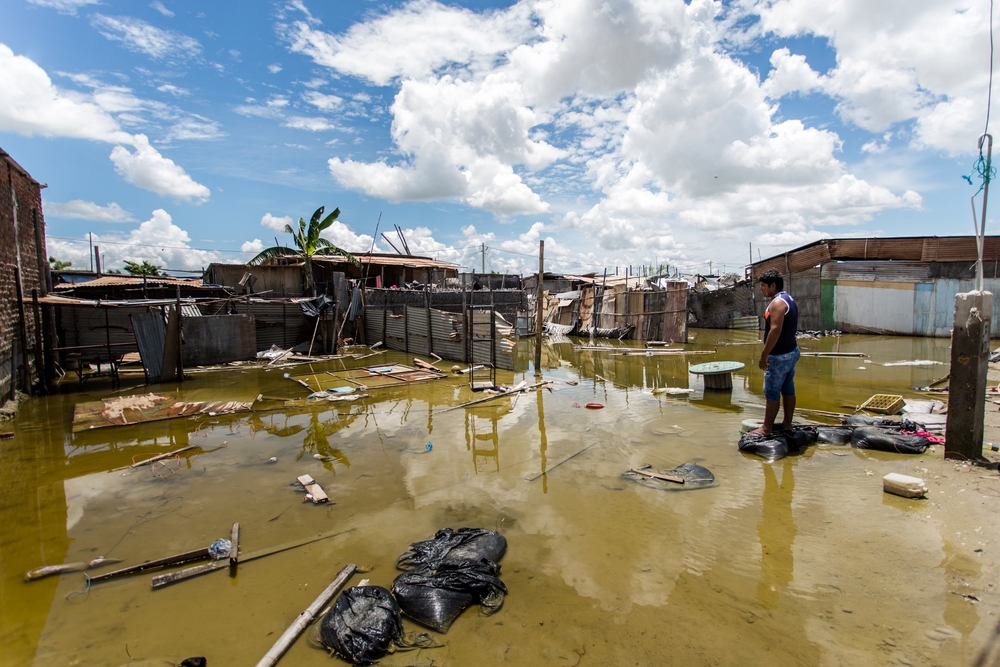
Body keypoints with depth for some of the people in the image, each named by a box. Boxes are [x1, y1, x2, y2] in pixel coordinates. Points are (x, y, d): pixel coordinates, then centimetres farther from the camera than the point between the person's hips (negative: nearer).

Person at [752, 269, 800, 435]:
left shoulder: (777, 302, -18)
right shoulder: (789, 299, 13)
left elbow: (775, 330, -27)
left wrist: (764, 354, -23)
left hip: (779, 356, -10)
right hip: (791, 352, 10)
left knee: (772, 392, -3)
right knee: (788, 389, 14)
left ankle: (767, 428, 4)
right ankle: (787, 424, 23)